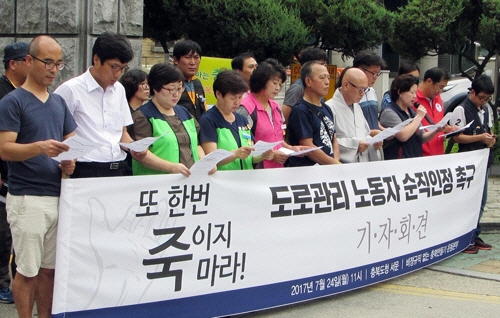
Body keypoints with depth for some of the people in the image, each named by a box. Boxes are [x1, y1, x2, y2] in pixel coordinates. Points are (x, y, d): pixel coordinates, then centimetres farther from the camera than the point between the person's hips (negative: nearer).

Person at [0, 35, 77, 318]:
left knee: (50, 268, 11)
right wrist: (40, 147, -28)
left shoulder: (59, 102, 15)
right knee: (28, 270, -1)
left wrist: (69, 161, -3)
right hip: (27, 197, -6)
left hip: (58, 195, 6)